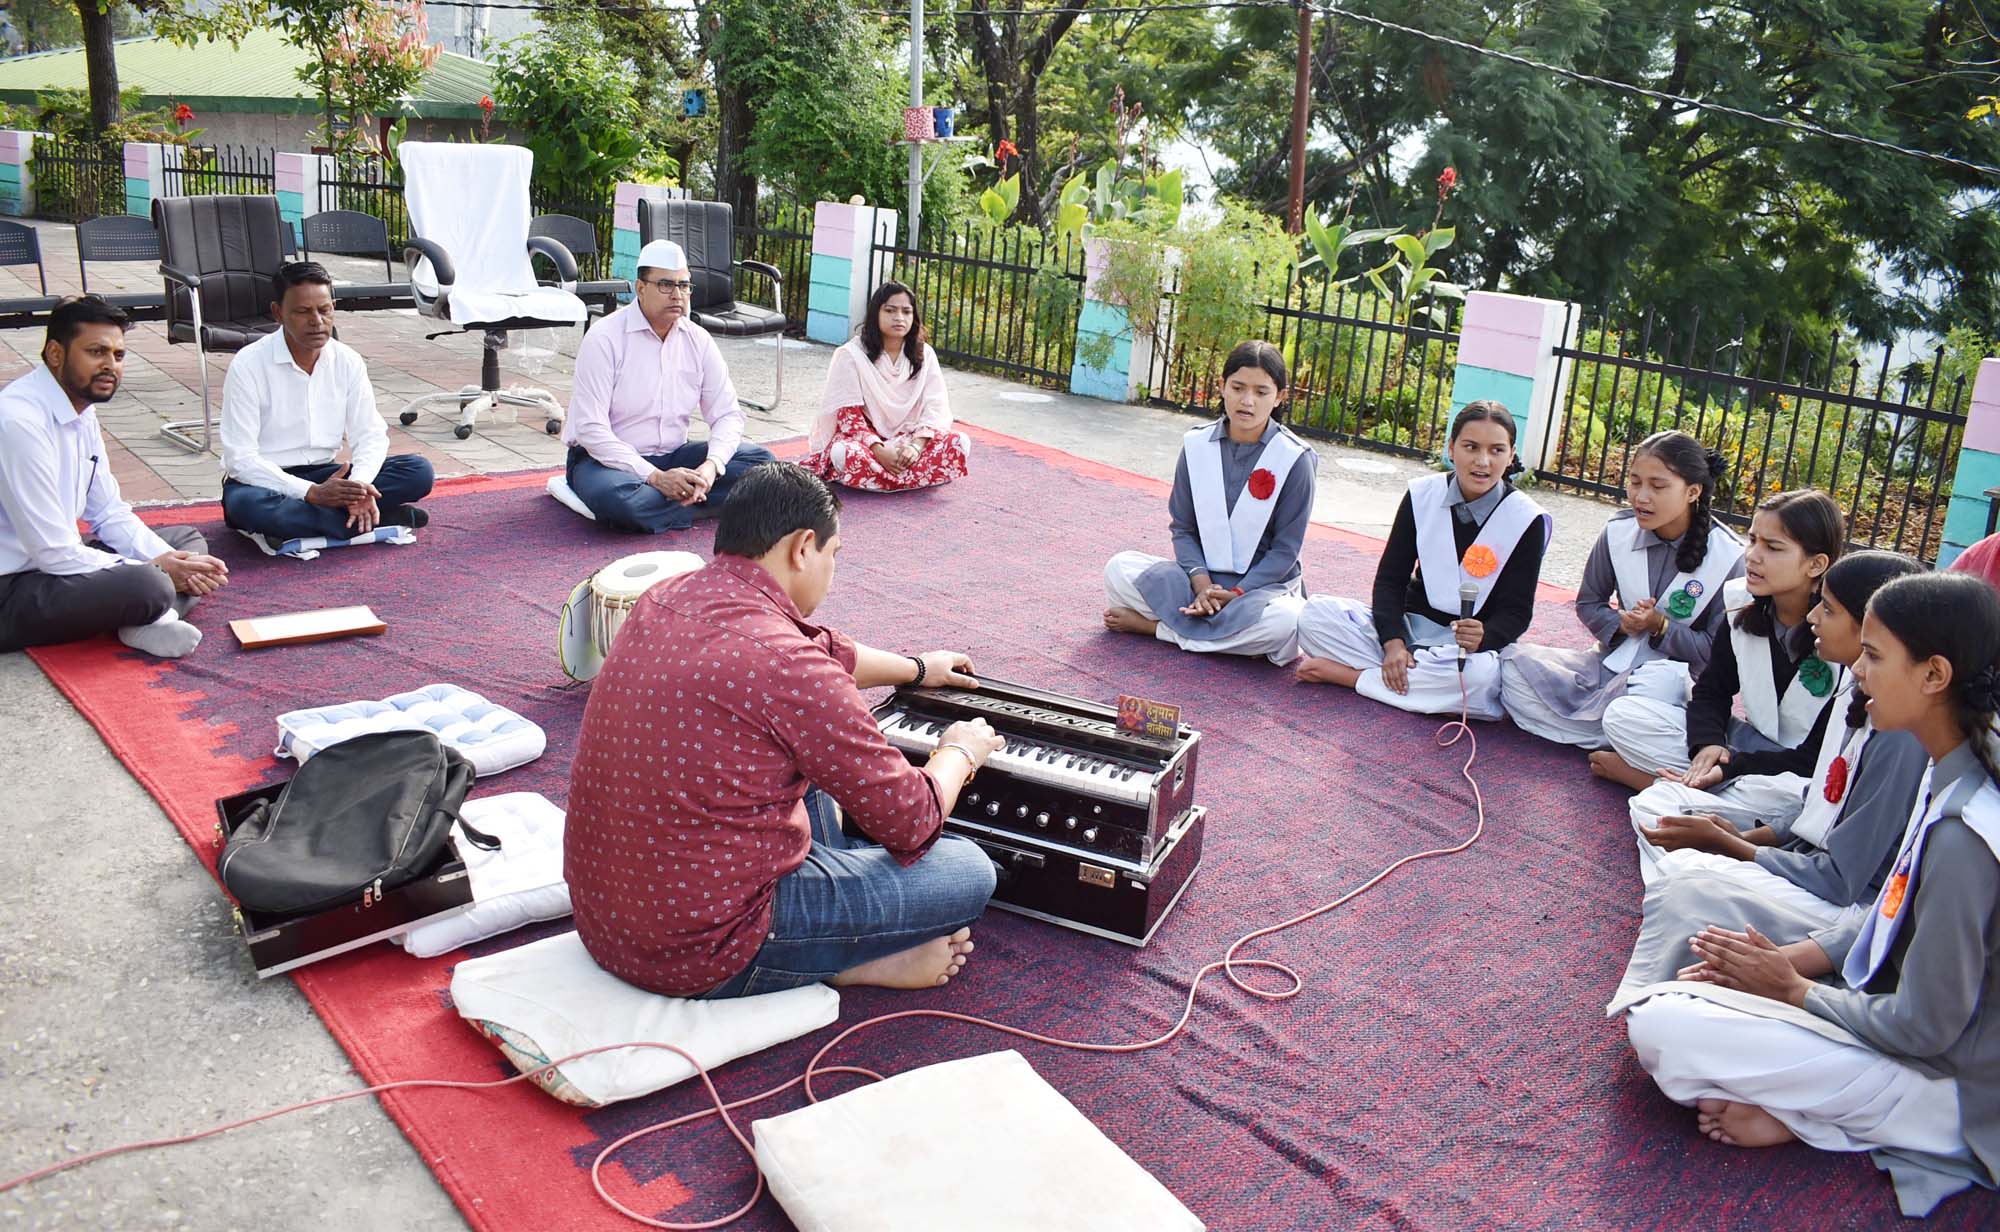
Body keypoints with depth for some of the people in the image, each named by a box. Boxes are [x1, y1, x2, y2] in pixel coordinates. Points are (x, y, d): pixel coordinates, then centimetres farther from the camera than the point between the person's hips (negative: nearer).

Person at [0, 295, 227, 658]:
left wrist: (174, 562, -5)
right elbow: (55, 554, -24)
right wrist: (156, 571, -15)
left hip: (51, 561, 11)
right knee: (148, 586, -34)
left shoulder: (82, 410, 7)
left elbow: (110, 514, 11)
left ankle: (149, 620, -13)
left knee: (187, 539, 12)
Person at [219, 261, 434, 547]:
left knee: (419, 471, -16)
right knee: (245, 504, -40)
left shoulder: (348, 361, -2)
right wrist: (311, 493, -31)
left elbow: (371, 434, -1)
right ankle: (380, 519, -28)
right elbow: (240, 459, -18)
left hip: (324, 476, 4)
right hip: (266, 481, -4)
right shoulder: (248, 366, -14)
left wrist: (359, 483, -25)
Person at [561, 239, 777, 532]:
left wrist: (711, 466, -22)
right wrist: (655, 477, -29)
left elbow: (727, 415, 0)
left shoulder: (698, 340, 1)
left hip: (672, 458, 5)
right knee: (615, 497, -40)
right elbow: (591, 430, -20)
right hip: (608, 459, -5)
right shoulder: (604, 339, -15)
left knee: (760, 460, -12)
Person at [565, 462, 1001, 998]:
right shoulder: (785, 665, -25)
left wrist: (916, 668, 36)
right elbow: (911, 822, -12)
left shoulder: (666, 597, 0)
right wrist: (961, 753, 10)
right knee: (969, 872, -2)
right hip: (695, 952, -9)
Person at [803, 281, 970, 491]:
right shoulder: (851, 355, -9)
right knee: (846, 453, -39)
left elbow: (935, 407, -5)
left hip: (907, 437, 4)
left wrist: (916, 446, -24)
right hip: (862, 437, -4)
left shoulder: (924, 355, 2)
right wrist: (879, 451, -28)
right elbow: (848, 415, -14)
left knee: (960, 443, -23)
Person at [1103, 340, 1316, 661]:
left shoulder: (1295, 459, -10)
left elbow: (1285, 548, -8)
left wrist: (1235, 595, -19)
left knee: (1285, 622, -37)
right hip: (1201, 577, 2)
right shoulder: (1197, 445, -1)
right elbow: (1183, 528, 1)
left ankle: (1156, 625, -20)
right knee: (1119, 569, -19)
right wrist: (1202, 585, -16)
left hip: (1264, 584, -2)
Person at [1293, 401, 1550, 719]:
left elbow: (1516, 610, -7)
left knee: (1482, 675, -40)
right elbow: (1390, 578, -1)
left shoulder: (1527, 520, -8)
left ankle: (1346, 673, -25)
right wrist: (1393, 642, -18)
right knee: (1315, 613, -20)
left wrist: (1482, 638, -31)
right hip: (1406, 624, 2)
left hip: (1470, 646, -2)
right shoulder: (1423, 495, -1)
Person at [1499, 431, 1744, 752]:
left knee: (1664, 681, -42)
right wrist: (1620, 623, -10)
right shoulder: (1619, 532, -2)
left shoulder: (1729, 557, -12)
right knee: (1514, 661, -17)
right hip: (1614, 662, 4)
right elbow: (1588, 604, 11)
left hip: (1677, 675, -4)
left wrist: (1659, 626, -20)